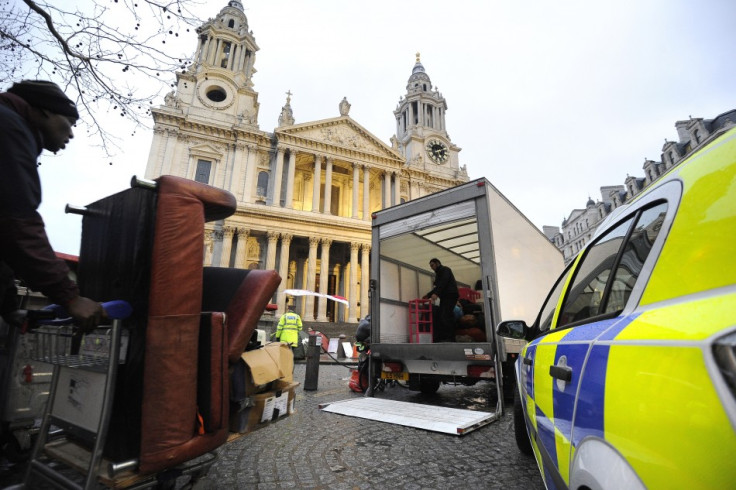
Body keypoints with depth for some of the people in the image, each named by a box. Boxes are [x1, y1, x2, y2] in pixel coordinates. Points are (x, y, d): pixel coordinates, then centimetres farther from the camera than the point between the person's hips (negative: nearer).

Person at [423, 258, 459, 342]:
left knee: (445, 316, -18)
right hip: (445, 297, 9)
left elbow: (443, 282, -16)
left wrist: (436, 293, -26)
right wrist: (428, 295, 16)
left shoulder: (445, 269, 1)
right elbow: (437, 287, 26)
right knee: (440, 317, -1)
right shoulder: (438, 274, 27)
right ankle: (442, 338, -4)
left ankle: (450, 338, -20)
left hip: (450, 296, -9)